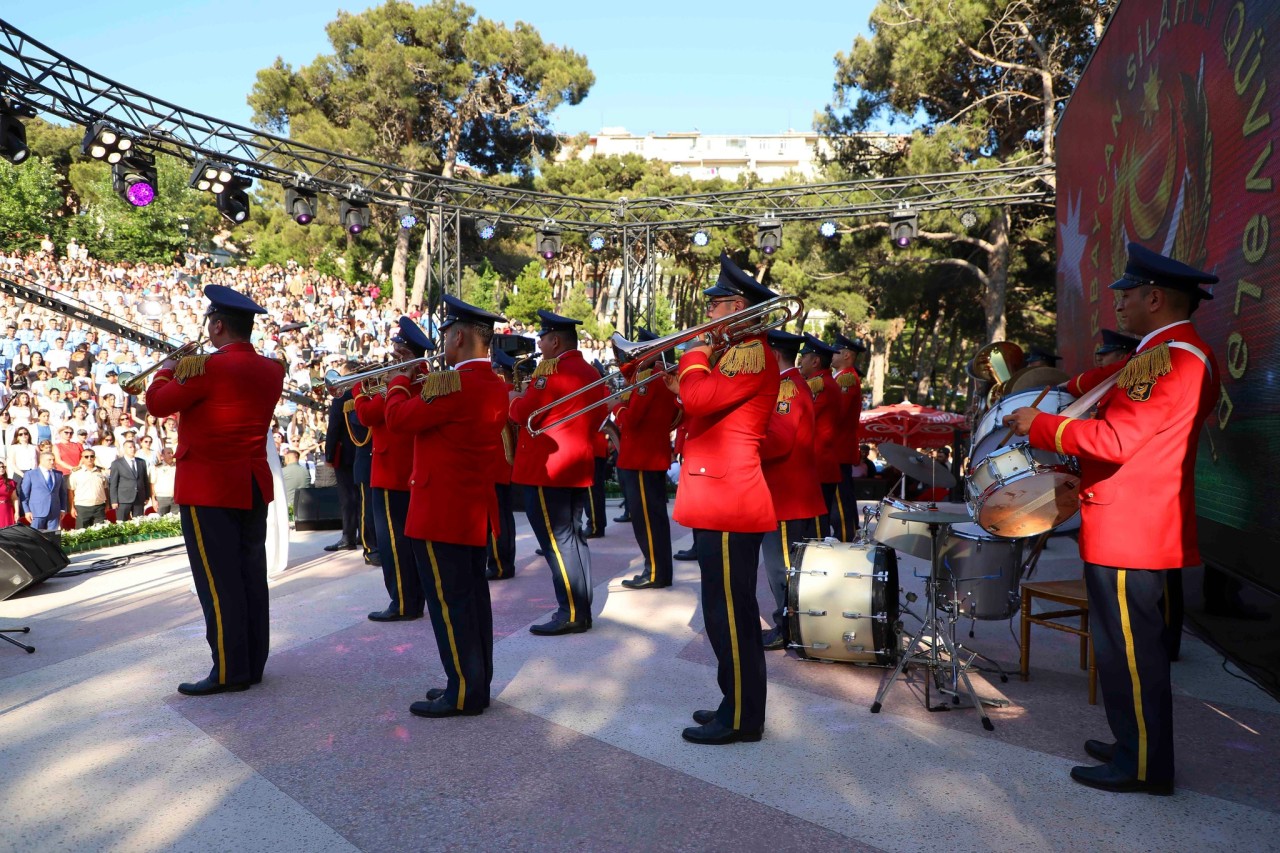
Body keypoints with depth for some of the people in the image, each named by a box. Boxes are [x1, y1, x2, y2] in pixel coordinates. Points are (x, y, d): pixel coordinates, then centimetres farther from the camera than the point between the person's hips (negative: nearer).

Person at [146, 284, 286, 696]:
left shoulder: (208, 367, -16)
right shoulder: (272, 369, 6)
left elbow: (158, 404, -6)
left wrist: (167, 371, 12)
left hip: (209, 487, -7)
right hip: (254, 484, 7)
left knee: (218, 579, -2)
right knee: (250, 574, 10)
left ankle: (229, 670, 3)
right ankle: (254, 662, 17)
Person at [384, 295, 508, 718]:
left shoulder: (454, 385, -20)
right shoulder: (495, 386, 9)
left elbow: (399, 418, -14)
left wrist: (399, 383, 3)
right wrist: (428, 391, 12)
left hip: (442, 512, -9)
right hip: (476, 509, 9)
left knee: (449, 601, -2)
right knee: (472, 596, 14)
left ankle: (463, 693, 6)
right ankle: (477, 683, 24)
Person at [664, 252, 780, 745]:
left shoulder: (754, 354, -14)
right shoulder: (737, 353, 20)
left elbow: (700, 397, -27)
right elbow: (705, 402, 21)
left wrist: (693, 355, -9)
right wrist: (678, 382, 5)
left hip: (728, 506, -11)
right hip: (718, 502, 11)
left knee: (730, 614, -3)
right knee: (728, 612, 17)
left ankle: (741, 719, 8)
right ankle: (736, 704, 28)